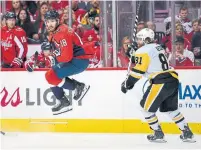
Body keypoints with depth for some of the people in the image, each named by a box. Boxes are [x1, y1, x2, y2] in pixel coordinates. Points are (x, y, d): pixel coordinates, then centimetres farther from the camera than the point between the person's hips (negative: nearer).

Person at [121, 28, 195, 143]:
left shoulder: (143, 51, -4)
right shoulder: (158, 47, 23)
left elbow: (138, 71, -8)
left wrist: (127, 84, 2)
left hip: (161, 82, -9)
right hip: (173, 79, 9)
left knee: (146, 107, 5)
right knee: (171, 108, 20)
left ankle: (158, 134, 6)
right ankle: (187, 133, 17)